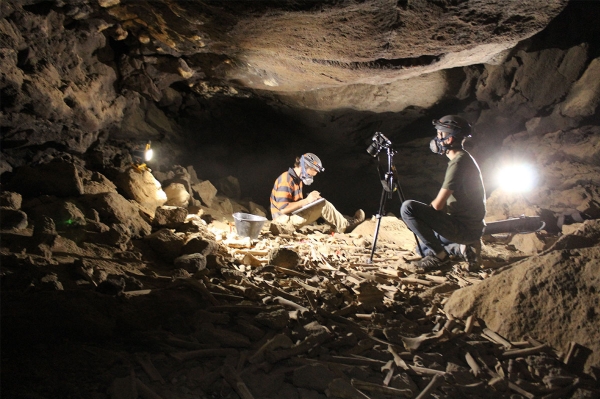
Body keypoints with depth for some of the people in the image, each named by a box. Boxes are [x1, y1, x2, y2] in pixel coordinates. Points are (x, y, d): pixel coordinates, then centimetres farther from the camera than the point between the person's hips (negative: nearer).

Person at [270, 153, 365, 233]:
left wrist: (310, 199, -4)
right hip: (285, 220, -10)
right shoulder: (286, 180, -20)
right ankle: (345, 226, -1)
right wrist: (306, 201, -23)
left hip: (294, 215, 10)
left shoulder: (297, 179, 12)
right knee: (323, 204, -16)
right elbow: (283, 208, -26)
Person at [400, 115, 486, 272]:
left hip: (465, 228, -10)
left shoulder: (459, 163, -19)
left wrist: (423, 211, 0)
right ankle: (463, 247, 10)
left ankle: (439, 255, -10)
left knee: (408, 208, -19)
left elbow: (438, 205, -22)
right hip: (471, 227, 10)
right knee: (425, 246, 29)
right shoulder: (464, 159, 13)